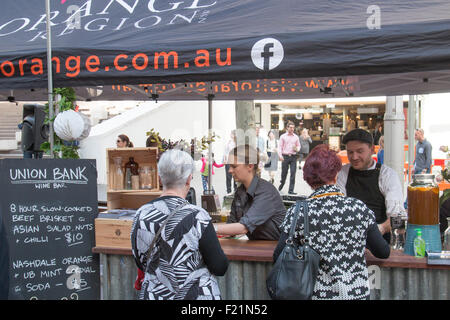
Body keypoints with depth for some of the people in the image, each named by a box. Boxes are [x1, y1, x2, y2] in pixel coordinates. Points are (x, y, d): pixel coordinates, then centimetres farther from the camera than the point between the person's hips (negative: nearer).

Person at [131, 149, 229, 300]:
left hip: (154, 294, 4)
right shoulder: (197, 217, -21)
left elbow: (141, 264, 4)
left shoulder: (141, 215, -8)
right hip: (196, 295, -4)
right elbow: (220, 268, -14)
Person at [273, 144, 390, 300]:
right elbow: (384, 253, 2)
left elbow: (278, 258, -6)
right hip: (357, 293, 1)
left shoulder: (298, 213, -12)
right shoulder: (359, 208, -8)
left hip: (317, 294, -1)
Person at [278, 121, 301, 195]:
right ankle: (281, 185, 33)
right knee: (284, 173, 6)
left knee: (293, 173, -6)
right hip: (285, 156, -1)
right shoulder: (283, 136, 5)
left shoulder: (296, 137, 11)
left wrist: (297, 149, -5)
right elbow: (280, 146, 2)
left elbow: (298, 145, 19)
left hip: (293, 157, 1)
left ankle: (291, 190, -4)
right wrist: (280, 155, -11)